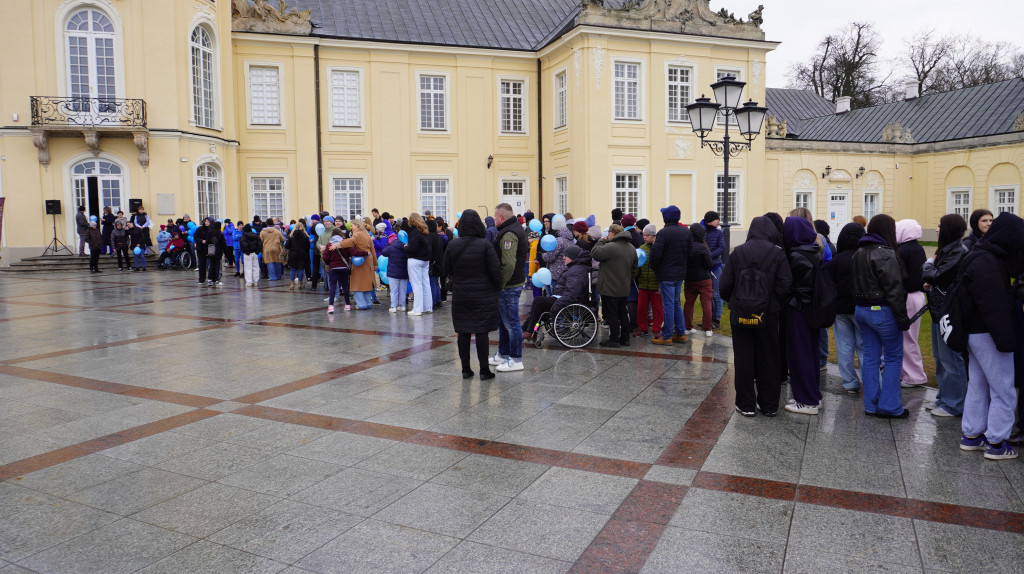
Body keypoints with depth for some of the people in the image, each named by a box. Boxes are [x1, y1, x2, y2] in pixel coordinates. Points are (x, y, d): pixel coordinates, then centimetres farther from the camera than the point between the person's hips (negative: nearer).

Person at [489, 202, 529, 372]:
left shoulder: (508, 234, -19)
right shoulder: (517, 228, 15)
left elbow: (508, 264, -28)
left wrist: (500, 285, -19)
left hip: (509, 286, -11)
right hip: (516, 282, 11)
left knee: (511, 322, -3)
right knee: (503, 320, 20)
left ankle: (516, 360, 4)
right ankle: (503, 354, 32)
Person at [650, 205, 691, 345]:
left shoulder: (663, 233, -16)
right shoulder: (687, 231, 7)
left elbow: (655, 254, -19)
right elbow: (691, 253, 11)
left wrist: (654, 268, -2)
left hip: (666, 275, -7)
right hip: (681, 273, 7)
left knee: (668, 305, -3)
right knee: (676, 303, 17)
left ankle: (667, 336, 3)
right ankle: (681, 333, 20)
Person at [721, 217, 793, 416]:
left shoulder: (737, 252, -2)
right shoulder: (778, 253, -6)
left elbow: (725, 285, -4)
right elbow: (784, 286, -9)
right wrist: (777, 305, 7)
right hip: (768, 315, 0)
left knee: (743, 359, 7)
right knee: (768, 359, 10)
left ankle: (746, 405, 11)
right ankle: (769, 405, 18)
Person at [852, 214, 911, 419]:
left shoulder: (859, 254, 11)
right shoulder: (886, 254, -15)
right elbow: (894, 289, -17)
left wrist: (861, 305, 17)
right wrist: (903, 317, -14)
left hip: (861, 309, 8)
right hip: (882, 310, -8)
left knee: (870, 356, 11)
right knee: (894, 357, 3)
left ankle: (871, 405, 15)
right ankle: (889, 406, 6)